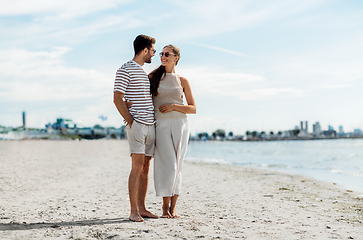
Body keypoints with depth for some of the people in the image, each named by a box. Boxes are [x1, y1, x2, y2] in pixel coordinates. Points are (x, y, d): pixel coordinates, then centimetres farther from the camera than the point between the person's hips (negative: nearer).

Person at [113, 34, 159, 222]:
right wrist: (131, 122, -13)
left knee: (145, 167, 7)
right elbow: (117, 99, -11)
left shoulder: (146, 73, 21)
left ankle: (141, 208, 12)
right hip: (136, 124, -8)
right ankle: (134, 212, -11)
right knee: (137, 166, -13)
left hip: (150, 125, 8)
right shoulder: (125, 70, -5)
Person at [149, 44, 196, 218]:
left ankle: (173, 207, 7)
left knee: (176, 166, 0)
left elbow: (193, 108, 6)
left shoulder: (182, 81, 8)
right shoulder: (153, 77, 9)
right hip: (161, 125, -1)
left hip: (179, 125, 1)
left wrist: (173, 106, -8)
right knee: (168, 165, -11)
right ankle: (165, 206, -1)